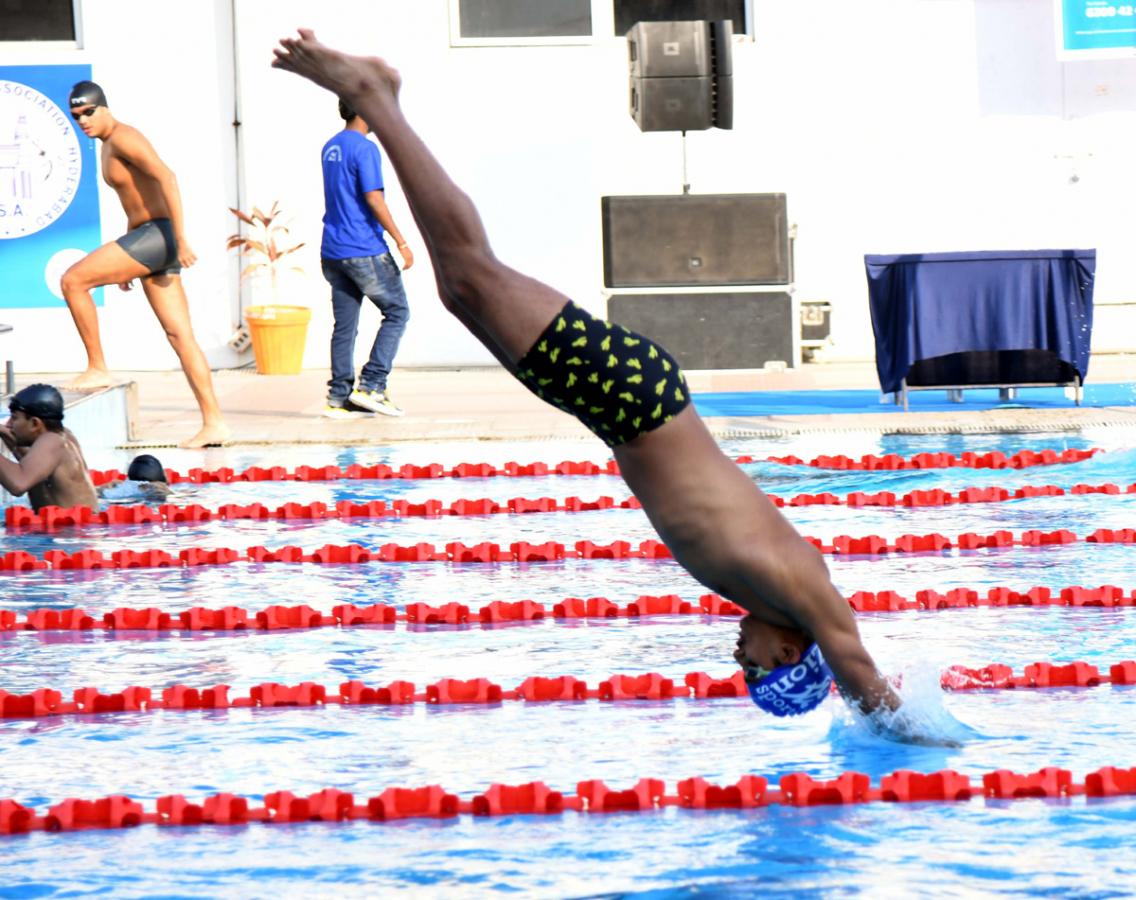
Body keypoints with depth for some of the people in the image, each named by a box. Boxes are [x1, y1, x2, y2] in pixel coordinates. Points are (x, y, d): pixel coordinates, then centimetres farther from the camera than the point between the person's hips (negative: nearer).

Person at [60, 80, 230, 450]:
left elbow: (166, 177, -21)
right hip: (144, 239, 10)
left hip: (157, 236, -10)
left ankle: (97, 368, -4)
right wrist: (126, 264, 28)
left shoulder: (123, 138, -9)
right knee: (180, 335, 5)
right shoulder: (108, 146, 21)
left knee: (73, 280, -11)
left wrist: (181, 238, -26)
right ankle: (213, 422, 3)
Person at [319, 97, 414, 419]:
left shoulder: (329, 149, 14)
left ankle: (339, 397, 7)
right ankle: (371, 385, -5)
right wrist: (401, 242, -15)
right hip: (365, 250, -8)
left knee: (344, 325, 9)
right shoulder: (365, 149, -12)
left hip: (333, 252, 8)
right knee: (397, 312, 3)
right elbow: (374, 200, -18)